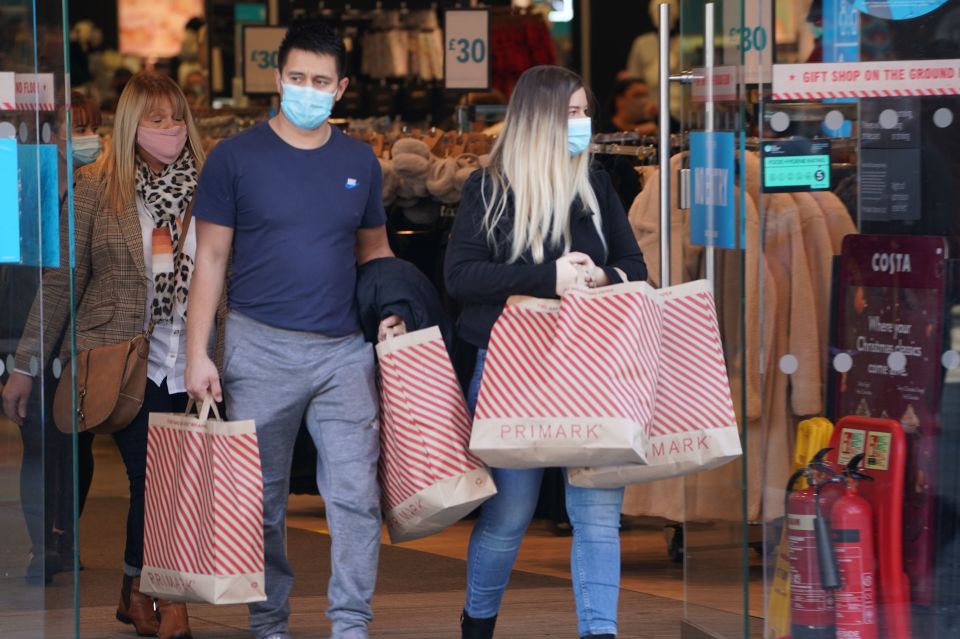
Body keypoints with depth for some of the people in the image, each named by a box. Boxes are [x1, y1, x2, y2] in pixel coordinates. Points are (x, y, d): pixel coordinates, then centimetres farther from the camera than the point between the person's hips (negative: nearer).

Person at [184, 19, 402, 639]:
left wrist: (389, 308, 1)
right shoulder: (237, 157, 0)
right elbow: (211, 257, 1)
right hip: (261, 349, -2)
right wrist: (198, 353, -4)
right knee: (263, 498, 5)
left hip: (345, 350, 2)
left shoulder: (360, 162, 9)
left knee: (356, 495, -5)